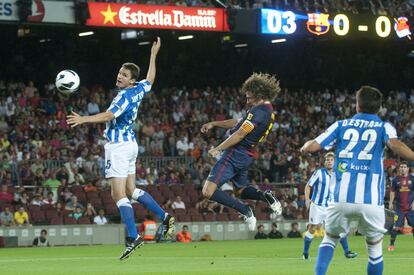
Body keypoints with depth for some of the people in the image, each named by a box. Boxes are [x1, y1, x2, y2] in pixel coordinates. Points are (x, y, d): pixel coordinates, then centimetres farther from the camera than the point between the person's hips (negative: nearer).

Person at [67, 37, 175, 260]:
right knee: (131, 190, 18)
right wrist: (153, 56, 38)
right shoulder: (138, 91, 7)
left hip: (119, 146, -9)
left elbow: (109, 116, -28)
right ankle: (165, 218, 20)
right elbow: (150, 79, 29)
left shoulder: (125, 96, -16)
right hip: (130, 144, 9)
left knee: (119, 194, -12)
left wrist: (83, 119, -36)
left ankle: (133, 237, -18)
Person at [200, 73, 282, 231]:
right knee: (241, 190, 30)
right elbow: (238, 123, 22)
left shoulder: (259, 111, -18)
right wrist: (214, 124, 19)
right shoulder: (269, 111, 14)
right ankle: (266, 196, 4)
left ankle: (245, 211, -14)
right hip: (246, 157, 10)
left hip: (235, 154, -10)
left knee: (208, 191, -16)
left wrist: (217, 149, -14)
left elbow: (239, 135, -20)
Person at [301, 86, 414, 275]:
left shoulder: (342, 125, 12)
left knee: (330, 238, 21)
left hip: (341, 198, 2)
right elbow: (395, 145, -15)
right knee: (374, 247, 14)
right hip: (371, 200, -2)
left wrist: (305, 146, 29)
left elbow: (312, 147, 9)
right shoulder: (384, 127, 7)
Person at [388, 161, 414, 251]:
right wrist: (391, 203, -1)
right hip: (399, 207, 0)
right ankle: (391, 245, 6)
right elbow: (392, 192, 9)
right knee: (395, 226, -4)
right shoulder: (396, 179, 4)